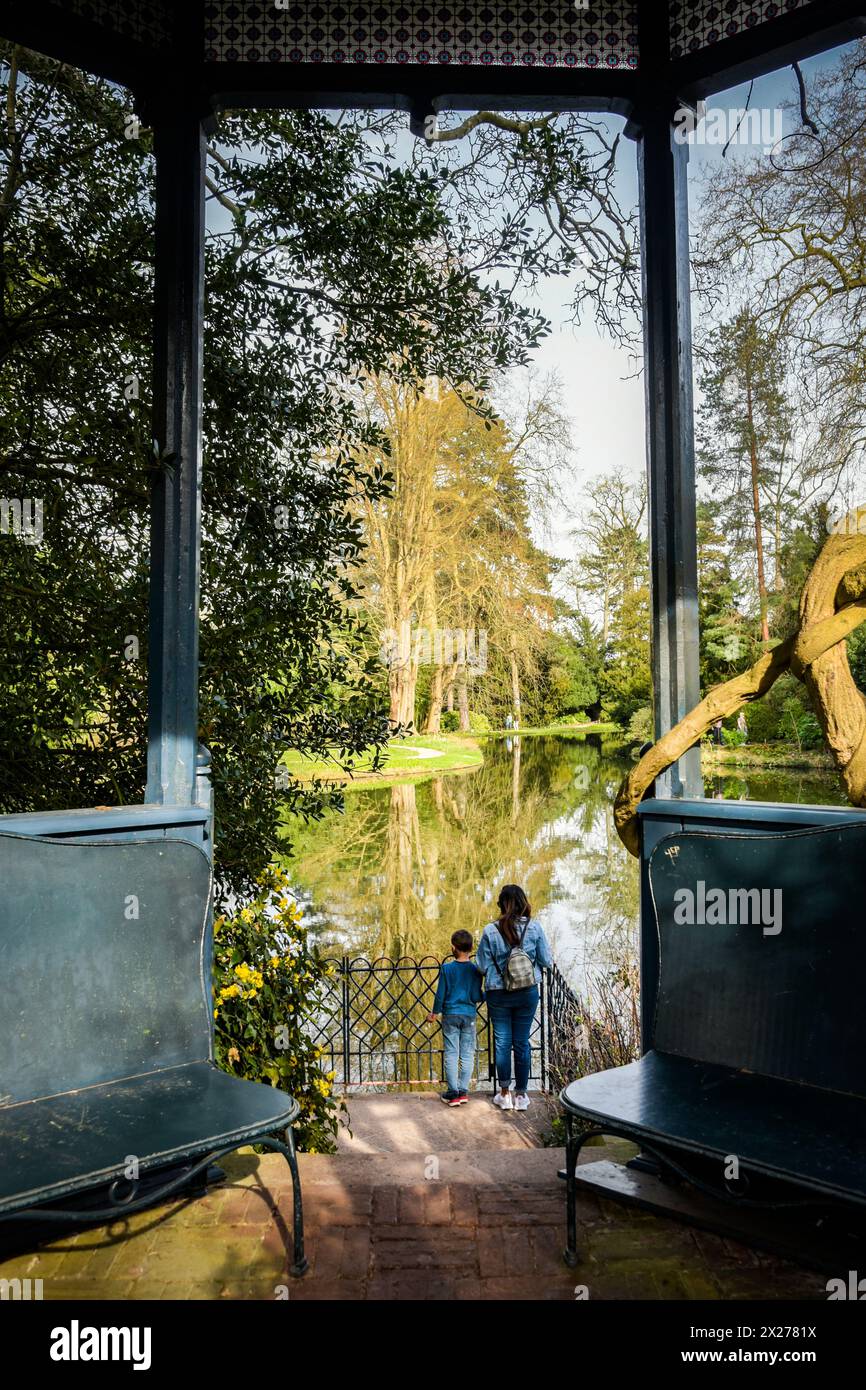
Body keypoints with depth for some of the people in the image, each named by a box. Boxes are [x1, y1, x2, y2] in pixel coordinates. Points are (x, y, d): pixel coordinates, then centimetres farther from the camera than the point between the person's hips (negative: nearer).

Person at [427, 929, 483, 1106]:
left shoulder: (446, 968, -8)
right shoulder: (475, 970, -6)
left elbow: (440, 994, -4)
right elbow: (477, 997, -7)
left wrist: (434, 1013, 10)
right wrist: (482, 996, 15)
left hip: (450, 1015, -1)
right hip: (469, 1015, 1)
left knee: (451, 1055, 5)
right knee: (467, 1055, 8)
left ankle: (453, 1093, 5)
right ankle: (463, 1091, 9)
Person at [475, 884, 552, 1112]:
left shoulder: (490, 931, -12)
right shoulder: (534, 927, -10)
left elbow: (482, 966, -6)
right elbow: (546, 961, -3)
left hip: (498, 993, -1)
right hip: (528, 993, 1)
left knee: (502, 1042, 11)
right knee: (522, 1042, 11)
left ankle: (504, 1094, 18)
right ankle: (521, 1094, 20)